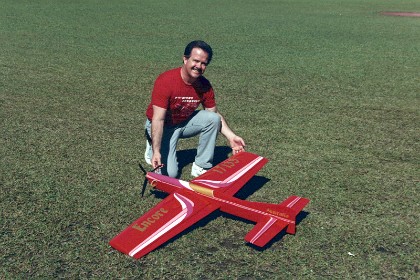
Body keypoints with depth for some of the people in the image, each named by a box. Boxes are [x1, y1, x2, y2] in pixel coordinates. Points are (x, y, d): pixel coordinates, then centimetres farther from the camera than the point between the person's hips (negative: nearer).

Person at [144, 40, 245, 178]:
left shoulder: (204, 85, -13)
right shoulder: (166, 81, -29)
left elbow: (215, 115, -2)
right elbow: (158, 119, -32)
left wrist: (231, 137, -15)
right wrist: (156, 151, -40)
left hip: (185, 122, 5)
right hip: (163, 126, -5)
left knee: (213, 119, -20)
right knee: (169, 173, -18)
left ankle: (201, 167, -9)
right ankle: (153, 147, 15)